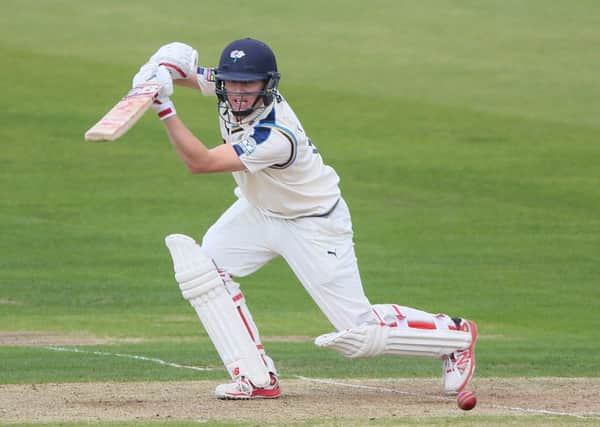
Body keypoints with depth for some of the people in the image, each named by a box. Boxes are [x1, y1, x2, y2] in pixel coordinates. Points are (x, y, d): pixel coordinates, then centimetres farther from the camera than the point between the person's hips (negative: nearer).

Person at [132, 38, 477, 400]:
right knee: (202, 264, -13)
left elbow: (200, 162, -41)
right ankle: (257, 379, -6)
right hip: (259, 211, 8)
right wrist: (162, 70, -28)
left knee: (360, 334, -7)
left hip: (314, 224, -8)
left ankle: (454, 334, 18)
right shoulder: (229, 88, -16)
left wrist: (165, 107, -46)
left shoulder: (275, 137, -38)